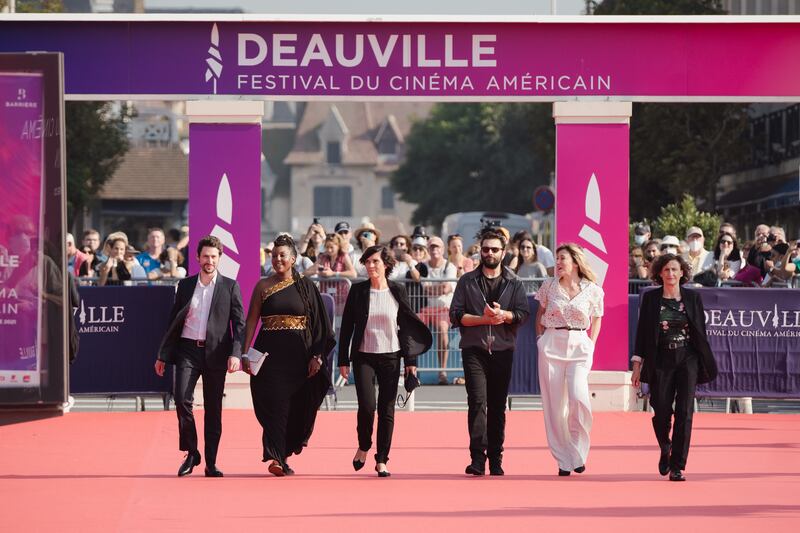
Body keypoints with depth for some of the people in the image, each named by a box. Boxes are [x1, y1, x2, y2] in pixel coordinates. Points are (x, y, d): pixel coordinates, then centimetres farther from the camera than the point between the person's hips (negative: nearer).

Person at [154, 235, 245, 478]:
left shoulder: (230, 287, 3)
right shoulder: (185, 285, 10)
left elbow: (239, 323, 0)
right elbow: (174, 321, 14)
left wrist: (235, 353, -13)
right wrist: (163, 355, 11)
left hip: (215, 352, -1)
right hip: (187, 350, 1)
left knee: (213, 408, 3)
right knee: (182, 399, -14)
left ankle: (211, 463, 9)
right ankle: (191, 453, 2)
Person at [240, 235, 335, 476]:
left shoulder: (305, 286, 4)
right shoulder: (263, 286, 5)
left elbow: (318, 323, 2)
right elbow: (251, 320, 2)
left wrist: (317, 356, -6)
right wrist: (245, 353, -7)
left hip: (298, 354, 1)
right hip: (270, 353, -1)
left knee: (298, 406, 5)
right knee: (275, 405, -9)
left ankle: (283, 454, 24)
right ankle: (276, 459, -15)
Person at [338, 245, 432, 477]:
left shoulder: (397, 291, 1)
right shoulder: (358, 291, 1)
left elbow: (407, 325, 5)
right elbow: (347, 326, 4)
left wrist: (410, 360, 2)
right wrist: (343, 360, 1)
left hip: (390, 356, 1)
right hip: (364, 357, -1)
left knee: (387, 410, 1)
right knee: (367, 405, -14)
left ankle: (382, 460, 11)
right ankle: (363, 447, 12)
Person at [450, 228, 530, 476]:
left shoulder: (514, 283, 11)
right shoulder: (467, 281, 8)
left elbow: (523, 314, 0)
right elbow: (456, 315, 0)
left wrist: (502, 314, -17)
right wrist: (485, 319, -11)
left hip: (502, 351, 2)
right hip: (474, 350, -2)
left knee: (498, 406, 6)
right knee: (478, 400, -15)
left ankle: (495, 459, 12)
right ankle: (477, 457, -21)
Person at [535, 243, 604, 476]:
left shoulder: (593, 290, 1)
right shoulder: (550, 286, 5)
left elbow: (597, 318, 14)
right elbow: (540, 313, 16)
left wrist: (591, 344, 5)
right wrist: (540, 338, 6)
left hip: (579, 346, -2)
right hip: (551, 344, 2)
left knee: (578, 397, -20)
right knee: (554, 403, -1)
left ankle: (578, 453, -2)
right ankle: (563, 460, 7)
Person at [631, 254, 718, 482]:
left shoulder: (692, 297, 4)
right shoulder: (650, 298, 2)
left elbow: (700, 331, 7)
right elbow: (642, 332, 4)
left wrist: (706, 364, 5)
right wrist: (637, 365, 0)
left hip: (687, 359, 0)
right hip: (661, 361, 0)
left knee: (684, 412, -8)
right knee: (661, 412, -3)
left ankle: (677, 467, -4)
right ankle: (665, 449, 30)